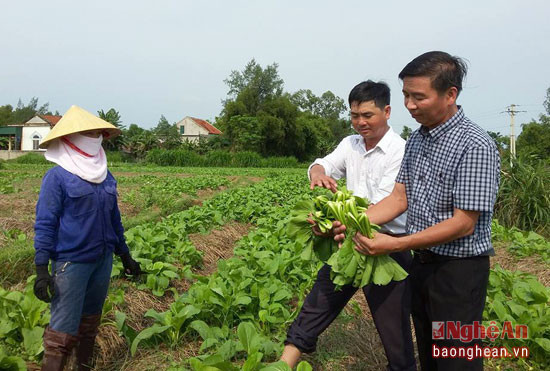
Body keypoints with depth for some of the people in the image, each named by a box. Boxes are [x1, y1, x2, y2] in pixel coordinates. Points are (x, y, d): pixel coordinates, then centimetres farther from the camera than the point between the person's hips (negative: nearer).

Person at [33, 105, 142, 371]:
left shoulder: (105, 176, 7)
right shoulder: (57, 176, -10)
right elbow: (44, 224, -11)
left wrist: (125, 256, 17)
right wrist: (41, 269, -16)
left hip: (103, 259, 6)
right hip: (71, 262, -6)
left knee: (91, 320, 18)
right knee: (63, 329, -4)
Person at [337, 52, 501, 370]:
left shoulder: (474, 146, -21)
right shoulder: (417, 139, 6)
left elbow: (463, 224, -23)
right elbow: (400, 198, 4)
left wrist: (395, 245, -26)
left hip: (459, 271, -8)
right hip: (422, 263, 8)